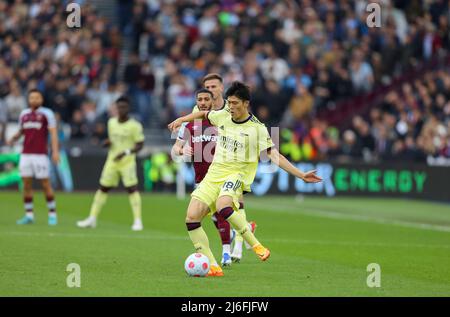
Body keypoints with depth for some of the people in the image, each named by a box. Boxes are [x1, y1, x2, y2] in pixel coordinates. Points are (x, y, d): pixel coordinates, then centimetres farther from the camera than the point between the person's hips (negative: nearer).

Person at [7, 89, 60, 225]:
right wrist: (13, 139, 3)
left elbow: (53, 133, -7)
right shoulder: (23, 114, 14)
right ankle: (29, 215, 8)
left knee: (45, 184, -3)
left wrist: (55, 151, -17)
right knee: (26, 184, 3)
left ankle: (52, 214, 5)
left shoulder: (47, 113, -1)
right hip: (25, 154, 5)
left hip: (40, 154, -5)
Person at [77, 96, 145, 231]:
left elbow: (140, 145, -10)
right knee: (103, 188, 7)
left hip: (127, 162, -5)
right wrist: (107, 142, -2)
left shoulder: (134, 125, -10)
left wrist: (126, 152, -24)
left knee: (132, 189, -12)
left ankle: (138, 221, -8)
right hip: (112, 161, 5)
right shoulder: (111, 122, 8)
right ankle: (92, 218, 14)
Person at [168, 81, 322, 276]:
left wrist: (301, 175, -14)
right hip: (214, 174, 5)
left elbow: (273, 155, -6)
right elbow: (203, 114, 31)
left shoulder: (257, 128, -4)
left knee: (223, 207, -38)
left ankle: (255, 245, -22)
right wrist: (181, 120, 25)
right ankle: (212, 267, -9)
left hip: (237, 175, -5)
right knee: (192, 217, -14)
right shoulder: (222, 116, 9)